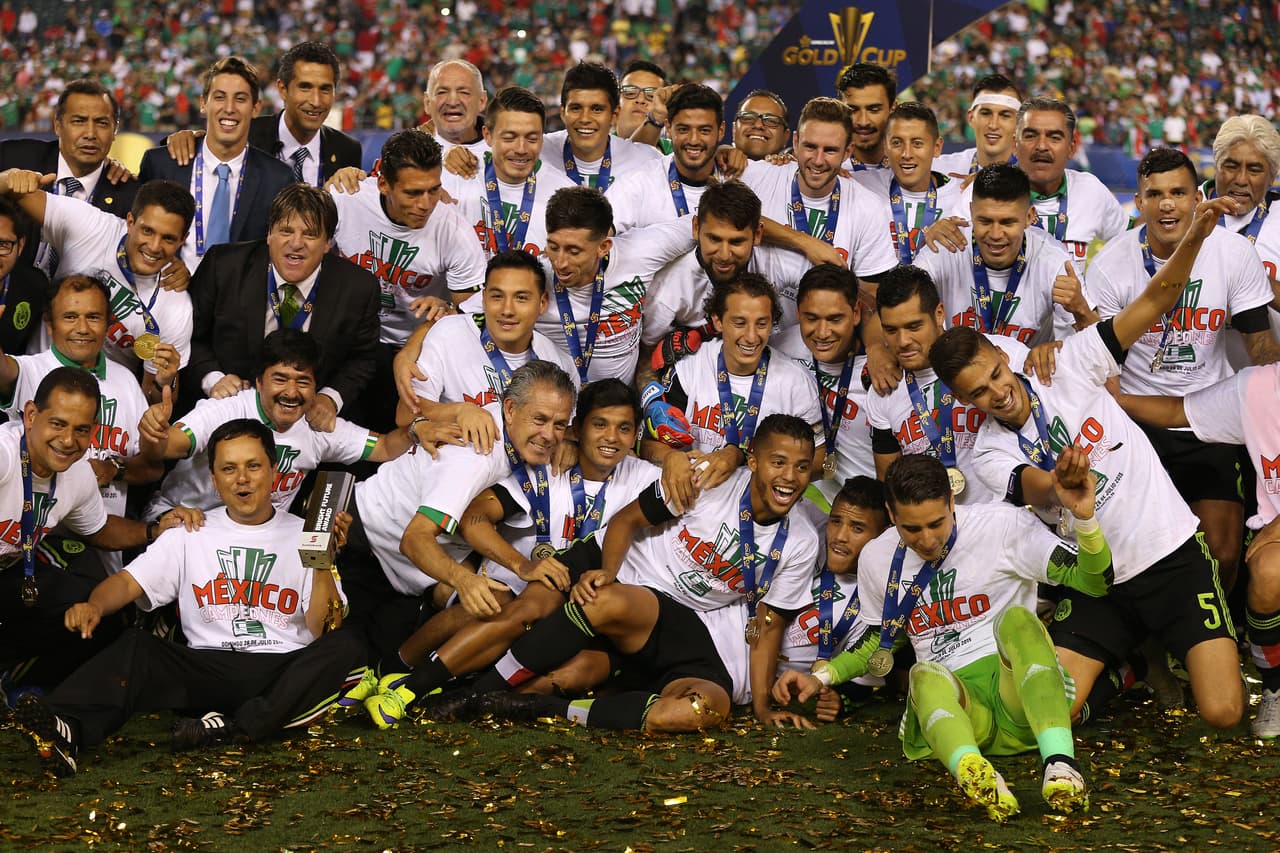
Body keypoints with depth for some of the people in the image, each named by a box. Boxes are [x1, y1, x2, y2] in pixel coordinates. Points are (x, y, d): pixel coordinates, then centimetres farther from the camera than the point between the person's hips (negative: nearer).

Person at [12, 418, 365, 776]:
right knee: (136, 647, -25)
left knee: (343, 647, -29)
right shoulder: (191, 535, 15)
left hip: (285, 674, 0)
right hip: (208, 671, 1)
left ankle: (234, 729, -39)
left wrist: (322, 567, -15)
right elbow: (128, 582, 3)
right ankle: (66, 729, -53)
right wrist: (94, 606, -19)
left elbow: (324, 631, 1)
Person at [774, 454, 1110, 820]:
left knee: (1016, 618, -31)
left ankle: (1059, 763, -51)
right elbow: (879, 641, 28)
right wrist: (821, 676, 12)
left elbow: (1095, 581, -5)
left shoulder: (1002, 525, -1)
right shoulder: (876, 558, 11)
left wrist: (1084, 516, -24)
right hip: (950, 697, 2)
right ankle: (974, 772, -67)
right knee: (924, 676, -33)